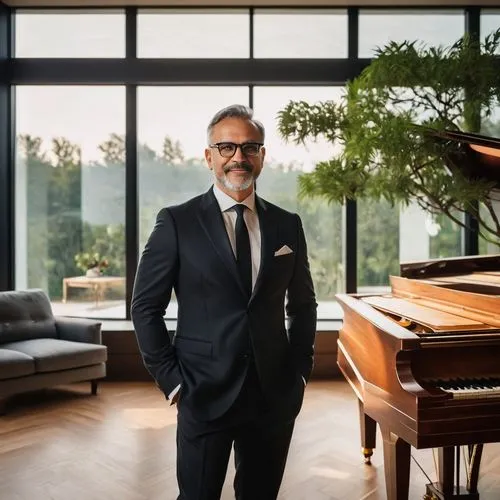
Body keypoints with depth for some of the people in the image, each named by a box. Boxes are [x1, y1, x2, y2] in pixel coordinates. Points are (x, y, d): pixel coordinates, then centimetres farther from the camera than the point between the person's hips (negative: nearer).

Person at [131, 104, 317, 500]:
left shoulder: (287, 225, 4)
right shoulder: (177, 222, -6)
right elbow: (146, 306, -3)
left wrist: (301, 370, 6)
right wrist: (171, 379, -7)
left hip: (275, 395, 4)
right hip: (205, 394, -3)